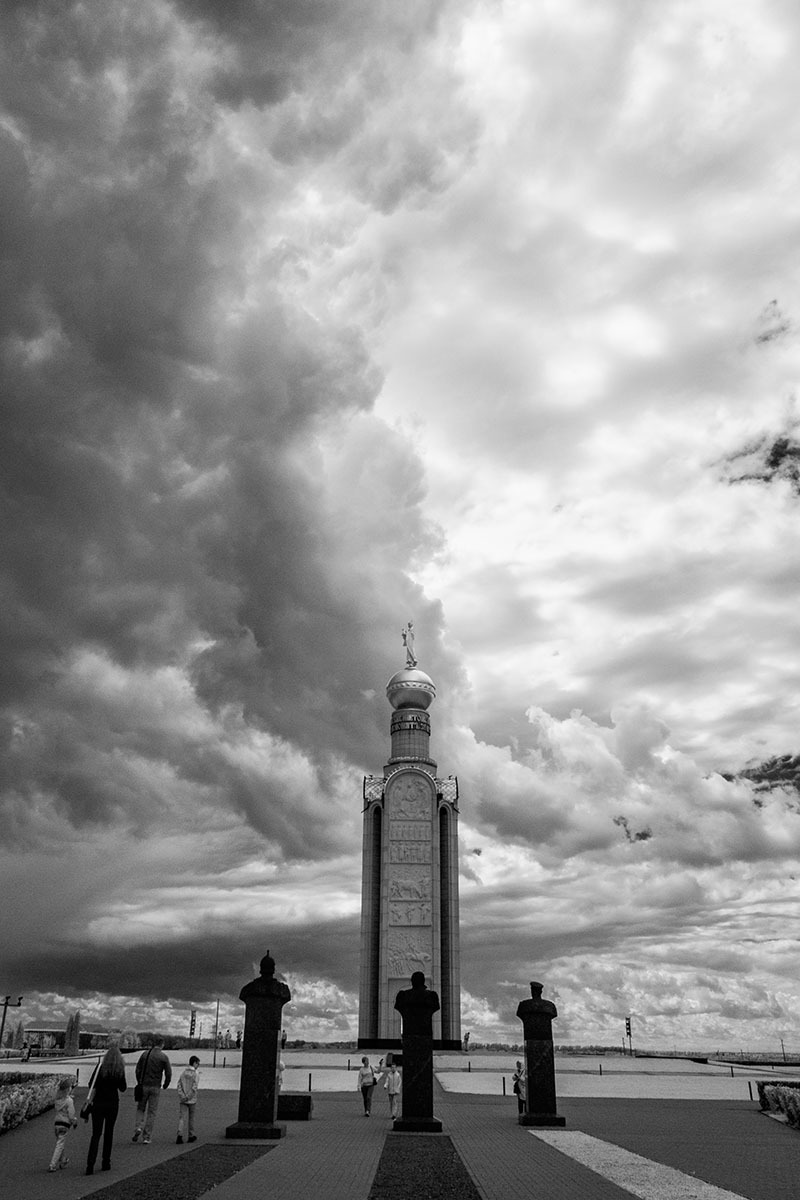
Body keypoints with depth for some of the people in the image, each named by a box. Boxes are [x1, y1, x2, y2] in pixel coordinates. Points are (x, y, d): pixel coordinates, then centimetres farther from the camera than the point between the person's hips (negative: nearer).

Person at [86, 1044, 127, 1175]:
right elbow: (123, 1088, 4)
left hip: (98, 1103, -1)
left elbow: (92, 1085, -10)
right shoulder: (120, 1070, -5)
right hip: (113, 1104, 1)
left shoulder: (100, 1067, -10)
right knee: (108, 1133, 15)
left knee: (96, 1134, 2)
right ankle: (106, 1163, 18)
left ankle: (90, 1164, -9)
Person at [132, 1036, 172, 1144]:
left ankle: (139, 1128, -5)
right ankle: (146, 1137, 7)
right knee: (152, 1112, 8)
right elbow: (168, 1074, -6)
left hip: (144, 1086, 1)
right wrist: (165, 1085, 11)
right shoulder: (164, 1057, -4)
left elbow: (138, 1070, 3)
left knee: (140, 1108, 18)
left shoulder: (145, 1054, 1)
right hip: (155, 1087, -1)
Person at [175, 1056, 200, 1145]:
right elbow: (194, 1088, -16)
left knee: (182, 1118, 0)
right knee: (191, 1118, 13)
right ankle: (190, 1136, 23)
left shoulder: (183, 1072, 3)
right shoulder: (195, 1074, -10)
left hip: (182, 1100, 3)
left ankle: (179, 1135, -17)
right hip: (192, 1100, -3)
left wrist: (183, 1096, -9)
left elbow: (179, 1085, -3)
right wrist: (187, 1097, -9)